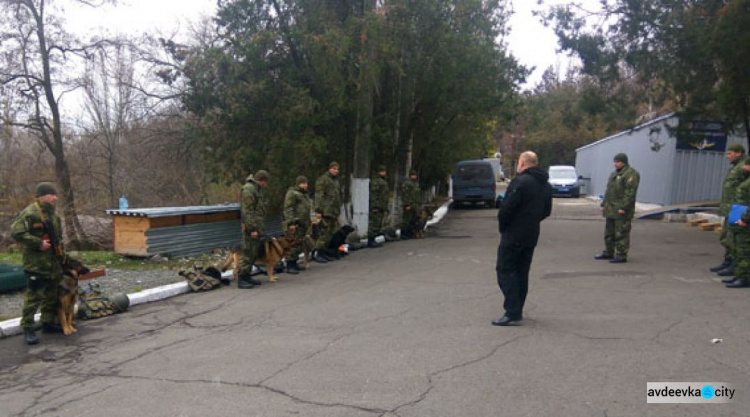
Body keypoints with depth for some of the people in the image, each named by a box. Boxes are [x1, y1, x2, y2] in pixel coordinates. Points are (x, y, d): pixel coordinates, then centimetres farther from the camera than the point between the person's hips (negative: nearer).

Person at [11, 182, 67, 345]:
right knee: (33, 296, -7)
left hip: (53, 263, 9)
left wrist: (62, 254, 18)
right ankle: (28, 328, 2)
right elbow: (16, 232, -20)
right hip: (36, 264, -8)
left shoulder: (53, 214, 15)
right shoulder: (29, 213, -13)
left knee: (52, 295, 15)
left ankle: (48, 322, 26)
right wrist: (38, 243, -21)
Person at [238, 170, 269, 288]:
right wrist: (252, 229, -21)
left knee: (254, 253, 13)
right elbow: (247, 211, -19)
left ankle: (247, 275, 21)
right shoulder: (248, 189, -14)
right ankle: (241, 279, -2)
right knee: (248, 253, -7)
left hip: (258, 226, 10)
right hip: (251, 227, -10)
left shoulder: (257, 189, 18)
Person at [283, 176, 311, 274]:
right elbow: (288, 209, -16)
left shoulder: (304, 194, 22)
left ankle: (294, 263, 20)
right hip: (295, 224, -10)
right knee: (294, 244, -11)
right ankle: (289, 266, -8)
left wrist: (308, 223, 27)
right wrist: (291, 223, -22)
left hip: (303, 224, 10)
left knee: (299, 244, 11)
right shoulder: (292, 193, -9)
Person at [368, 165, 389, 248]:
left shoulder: (384, 182, 21)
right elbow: (372, 194, -18)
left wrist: (385, 207, 25)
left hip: (381, 207, 10)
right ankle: (370, 241, -5)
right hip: (376, 207, -10)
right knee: (374, 224, -9)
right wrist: (374, 206, -23)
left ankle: (372, 241, 18)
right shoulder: (374, 181, -10)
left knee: (378, 224, 12)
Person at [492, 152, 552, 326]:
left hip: (513, 235, -9)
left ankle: (512, 312, -10)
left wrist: (502, 226, -5)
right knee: (522, 273, 15)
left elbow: (506, 208, -20)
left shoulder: (520, 182, -16)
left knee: (505, 270, -4)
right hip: (532, 235, 9)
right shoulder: (546, 185, 13)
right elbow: (546, 211, 19)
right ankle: (518, 310, 21)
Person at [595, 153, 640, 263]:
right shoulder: (614, 174, 19)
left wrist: (623, 208, -23)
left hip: (622, 210, -9)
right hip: (611, 209, 9)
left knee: (621, 234, -6)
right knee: (609, 233, 15)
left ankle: (621, 256, -1)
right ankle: (608, 253, 25)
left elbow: (630, 193, -18)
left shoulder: (631, 174, -10)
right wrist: (603, 204, 16)